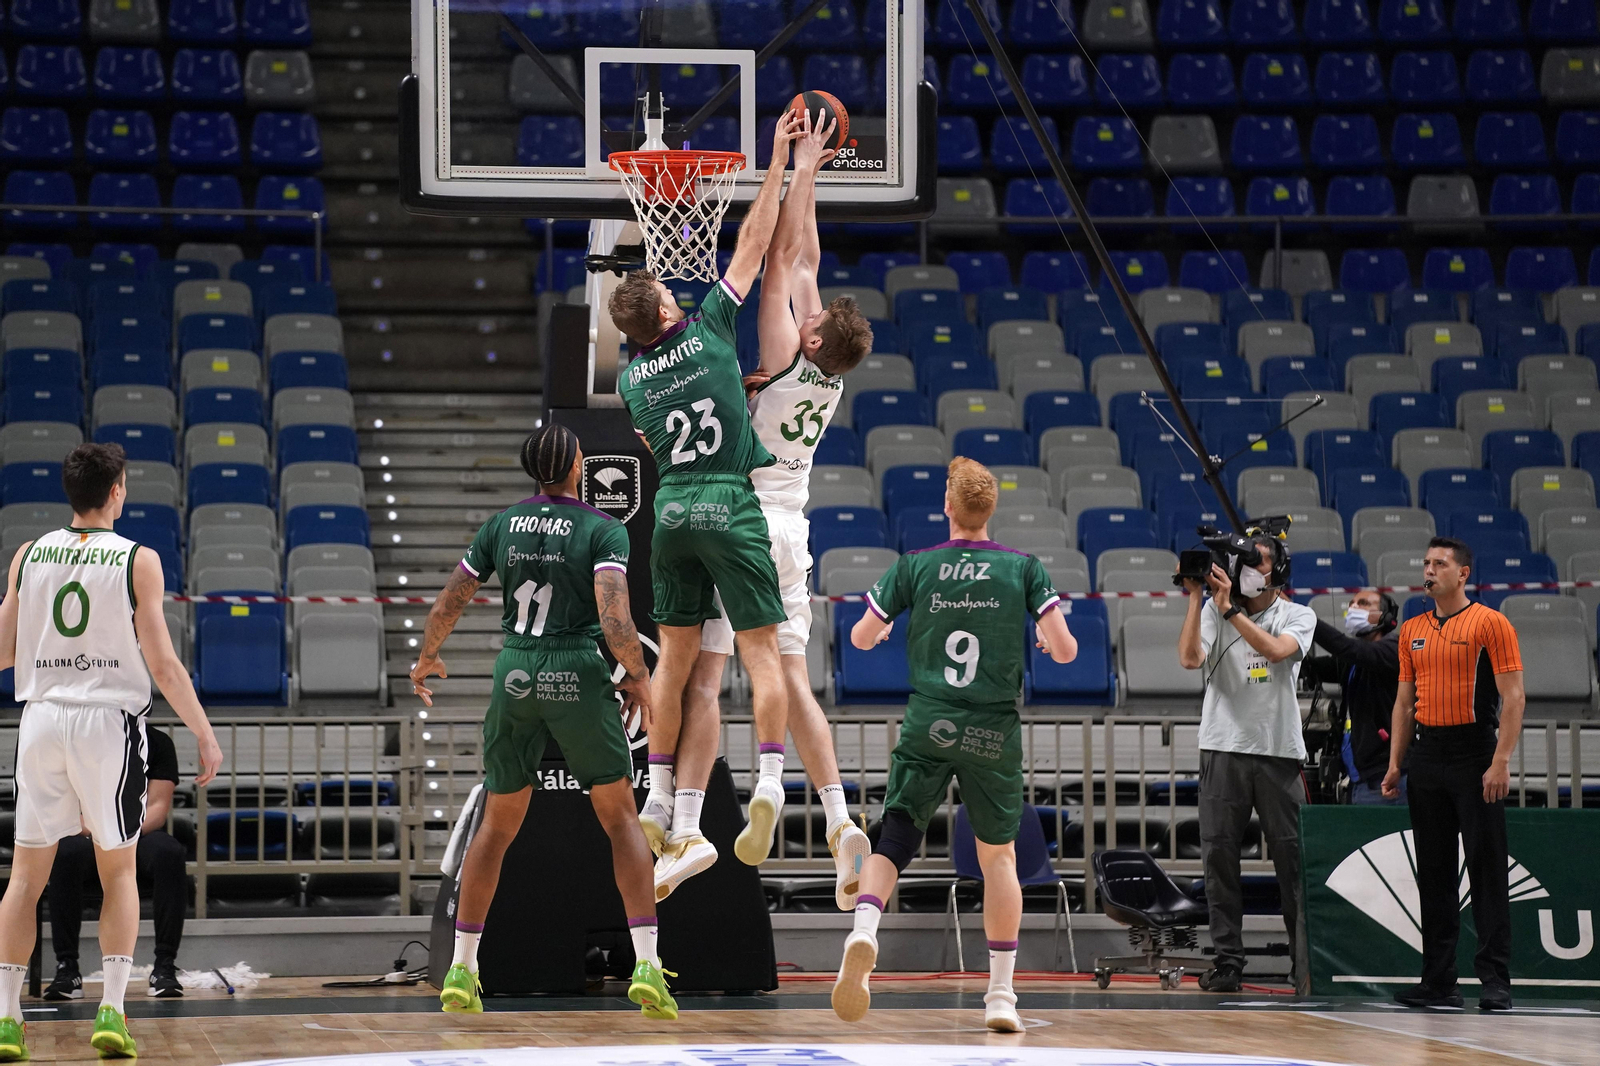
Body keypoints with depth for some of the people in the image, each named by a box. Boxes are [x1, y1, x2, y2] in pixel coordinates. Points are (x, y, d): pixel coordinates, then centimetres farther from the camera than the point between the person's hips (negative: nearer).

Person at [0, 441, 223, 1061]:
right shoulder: (137, 562, -5)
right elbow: (163, 664, -7)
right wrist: (204, 733, 1)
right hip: (109, 718, -2)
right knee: (119, 871, 10)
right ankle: (111, 1009, -2)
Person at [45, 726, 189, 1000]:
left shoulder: (157, 743, 2)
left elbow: (158, 807, -5)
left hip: (139, 834, 1)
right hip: (88, 835, -1)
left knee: (169, 853, -33)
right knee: (66, 852, -35)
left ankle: (165, 967, -30)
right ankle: (67, 968, -32)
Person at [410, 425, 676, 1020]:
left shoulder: (503, 524, 8)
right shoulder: (603, 529, -4)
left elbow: (450, 601, 13)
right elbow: (613, 616, -16)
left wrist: (426, 658, 30)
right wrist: (637, 676, -1)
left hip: (515, 675, 3)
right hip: (578, 679, -3)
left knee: (497, 824, 15)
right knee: (620, 818, 5)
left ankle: (461, 969, 15)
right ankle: (646, 965, -6)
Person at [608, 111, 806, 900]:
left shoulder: (630, 379, 7)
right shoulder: (710, 329, -3)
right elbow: (754, 241, 2)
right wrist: (778, 160, 9)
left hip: (671, 508, 4)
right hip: (731, 507, -4)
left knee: (678, 657, 12)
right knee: (762, 654, -3)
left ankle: (663, 810, 16)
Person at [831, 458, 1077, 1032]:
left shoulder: (914, 566, 2)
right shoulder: (1024, 569, 0)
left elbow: (861, 637, 8)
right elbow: (1066, 650, -3)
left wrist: (882, 628, 31)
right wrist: (1051, 644, 21)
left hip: (928, 727, 0)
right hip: (994, 732, 0)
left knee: (893, 841, 1)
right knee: (998, 855, 13)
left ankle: (864, 929, -30)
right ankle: (1001, 994, 13)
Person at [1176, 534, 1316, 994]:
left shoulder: (1298, 616, 8)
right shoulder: (1214, 611, 10)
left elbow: (1276, 650, -13)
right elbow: (1190, 658, -6)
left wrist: (1229, 609, -15)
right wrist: (1196, 598, -9)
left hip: (1279, 749, -1)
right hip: (1223, 747, 1)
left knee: (1293, 854, -1)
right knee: (1219, 854, -1)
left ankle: (1305, 960, 5)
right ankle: (1228, 959, 3)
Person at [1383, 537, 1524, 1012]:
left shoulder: (1491, 624, -4)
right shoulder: (1412, 631, 14)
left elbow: (1513, 696, -9)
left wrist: (1501, 761, -16)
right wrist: (1395, 763, 10)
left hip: (1474, 753, -6)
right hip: (1427, 755, 6)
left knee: (1486, 866, -6)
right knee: (1434, 870, 7)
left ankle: (1495, 979, -5)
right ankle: (1439, 981, 10)